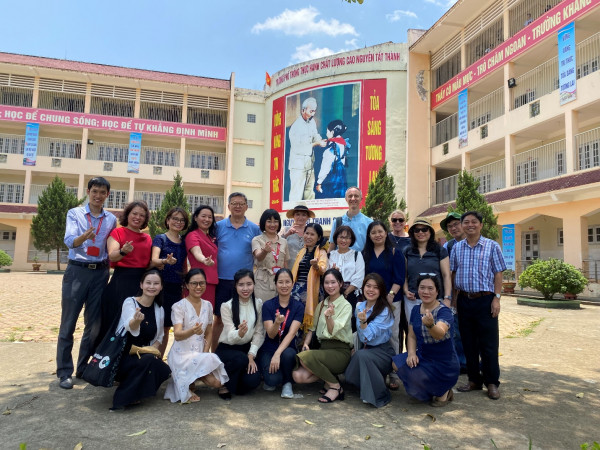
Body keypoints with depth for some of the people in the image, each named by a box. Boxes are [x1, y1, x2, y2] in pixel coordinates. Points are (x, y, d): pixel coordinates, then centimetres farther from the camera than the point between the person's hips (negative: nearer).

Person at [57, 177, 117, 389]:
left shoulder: (112, 219, 9)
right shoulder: (75, 213, 1)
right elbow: (69, 241, -14)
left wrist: (108, 269, -3)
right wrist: (85, 236, -34)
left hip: (100, 273, 3)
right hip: (77, 270, -3)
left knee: (94, 323, 7)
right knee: (68, 322, 1)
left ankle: (84, 368, 22)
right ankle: (64, 372, 11)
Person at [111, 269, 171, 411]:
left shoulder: (159, 309, 6)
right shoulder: (130, 302, -10)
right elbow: (131, 329, -29)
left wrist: (153, 349, -6)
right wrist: (136, 320, -52)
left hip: (144, 355, 5)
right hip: (123, 354, -5)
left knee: (164, 370, -22)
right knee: (149, 360, -32)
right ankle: (124, 397, -13)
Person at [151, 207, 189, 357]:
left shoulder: (184, 243, 11)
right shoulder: (160, 239, -2)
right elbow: (154, 260, -19)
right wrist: (165, 261, -40)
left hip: (176, 288, 4)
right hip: (162, 286, -4)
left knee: (166, 327, 11)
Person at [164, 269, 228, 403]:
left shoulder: (208, 305, 6)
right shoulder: (179, 306, -11)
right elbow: (177, 335, -23)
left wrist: (205, 353, -3)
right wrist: (193, 331, -45)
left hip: (200, 354, 6)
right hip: (182, 354, -5)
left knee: (217, 382, -15)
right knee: (212, 380, -27)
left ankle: (190, 381, 11)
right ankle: (188, 387, 2)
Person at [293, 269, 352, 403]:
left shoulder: (346, 306, -5)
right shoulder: (321, 305, 13)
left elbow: (333, 331, -17)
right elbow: (312, 327, 16)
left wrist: (328, 316, -36)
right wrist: (306, 343, -2)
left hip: (340, 351, -5)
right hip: (323, 348, 5)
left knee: (305, 356, -30)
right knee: (298, 376, -20)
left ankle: (335, 386, -11)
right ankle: (330, 376, 5)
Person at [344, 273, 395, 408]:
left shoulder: (384, 311, -15)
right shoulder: (359, 306, 3)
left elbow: (368, 335, -24)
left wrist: (363, 321, -41)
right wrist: (355, 347, 6)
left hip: (382, 351, -6)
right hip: (364, 348, 6)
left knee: (362, 355, -35)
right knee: (350, 376, -17)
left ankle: (380, 396, -19)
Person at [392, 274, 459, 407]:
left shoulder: (444, 311, -18)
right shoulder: (416, 310, 1)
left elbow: (440, 334, -37)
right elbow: (412, 336, 7)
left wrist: (430, 325, -58)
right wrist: (411, 353, -11)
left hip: (444, 364, -6)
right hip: (422, 356, 6)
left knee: (412, 375, -26)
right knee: (397, 363, -17)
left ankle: (443, 391, 4)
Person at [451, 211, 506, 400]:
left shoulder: (492, 246, -1)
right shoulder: (457, 248, 7)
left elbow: (498, 273, -2)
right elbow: (453, 273, 10)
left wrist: (496, 298, -8)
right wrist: (453, 297, 6)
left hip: (485, 300, -3)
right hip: (464, 300, 3)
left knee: (488, 343, 1)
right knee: (468, 342, 11)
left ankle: (492, 383, 15)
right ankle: (474, 379, 24)